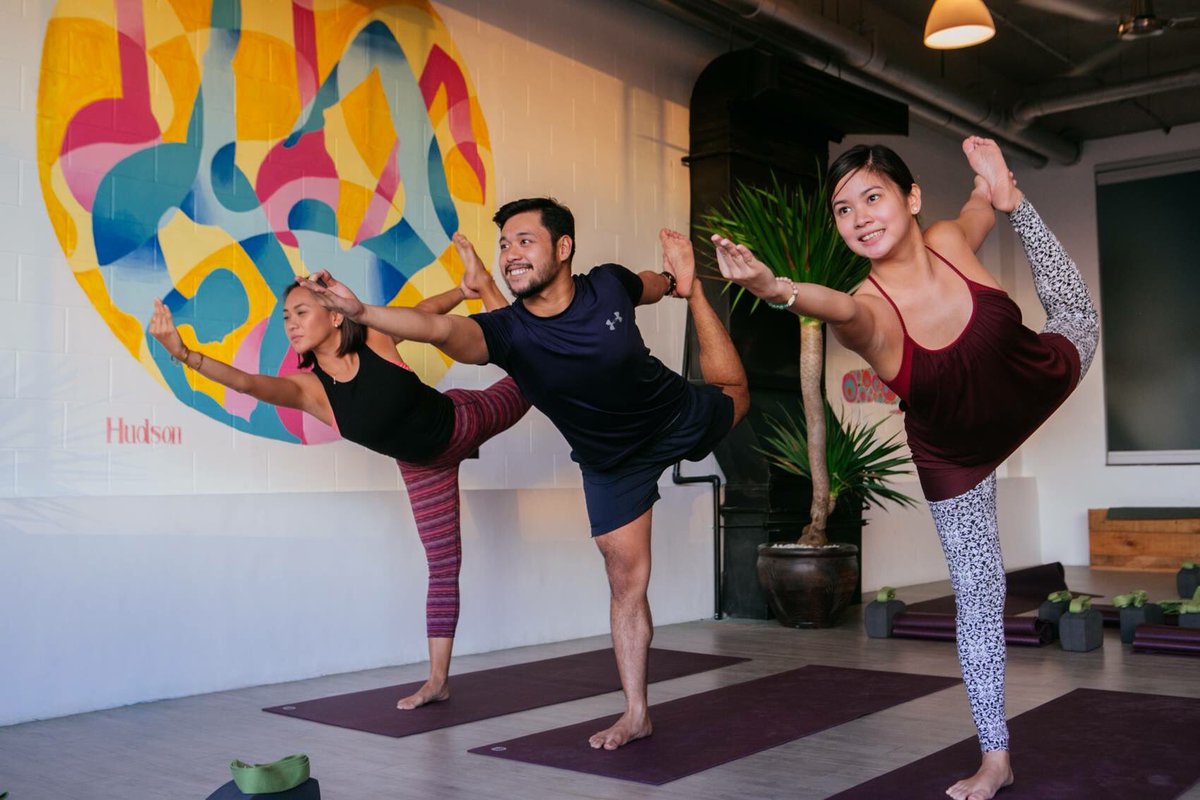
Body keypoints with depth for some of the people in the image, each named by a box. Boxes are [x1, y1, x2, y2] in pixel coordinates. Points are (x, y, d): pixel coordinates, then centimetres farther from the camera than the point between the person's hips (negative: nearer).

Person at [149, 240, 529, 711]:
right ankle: (437, 680, 15)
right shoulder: (310, 388, -28)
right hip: (422, 466, 1)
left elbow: (423, 310, -7)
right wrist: (184, 354, -58)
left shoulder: (377, 339, -27)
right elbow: (248, 382, -46)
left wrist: (472, 289, -19)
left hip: (460, 419, -1)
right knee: (442, 565, 5)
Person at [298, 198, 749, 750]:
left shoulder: (609, 285, -24)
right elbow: (440, 329, -52)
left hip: (679, 416, 1)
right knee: (626, 583, 3)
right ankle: (635, 714, 14)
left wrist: (686, 284, -8)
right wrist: (361, 311, -64)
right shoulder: (508, 332, -29)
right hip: (611, 462, 0)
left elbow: (654, 286, 5)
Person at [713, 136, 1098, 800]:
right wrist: (772, 286, -79)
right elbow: (837, 307, -63)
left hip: (1033, 384, 2)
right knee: (977, 597, 5)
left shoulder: (951, 239, -26)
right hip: (954, 457, -2)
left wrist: (1004, 193, -15)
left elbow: (981, 205, 2)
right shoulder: (871, 311, -35)